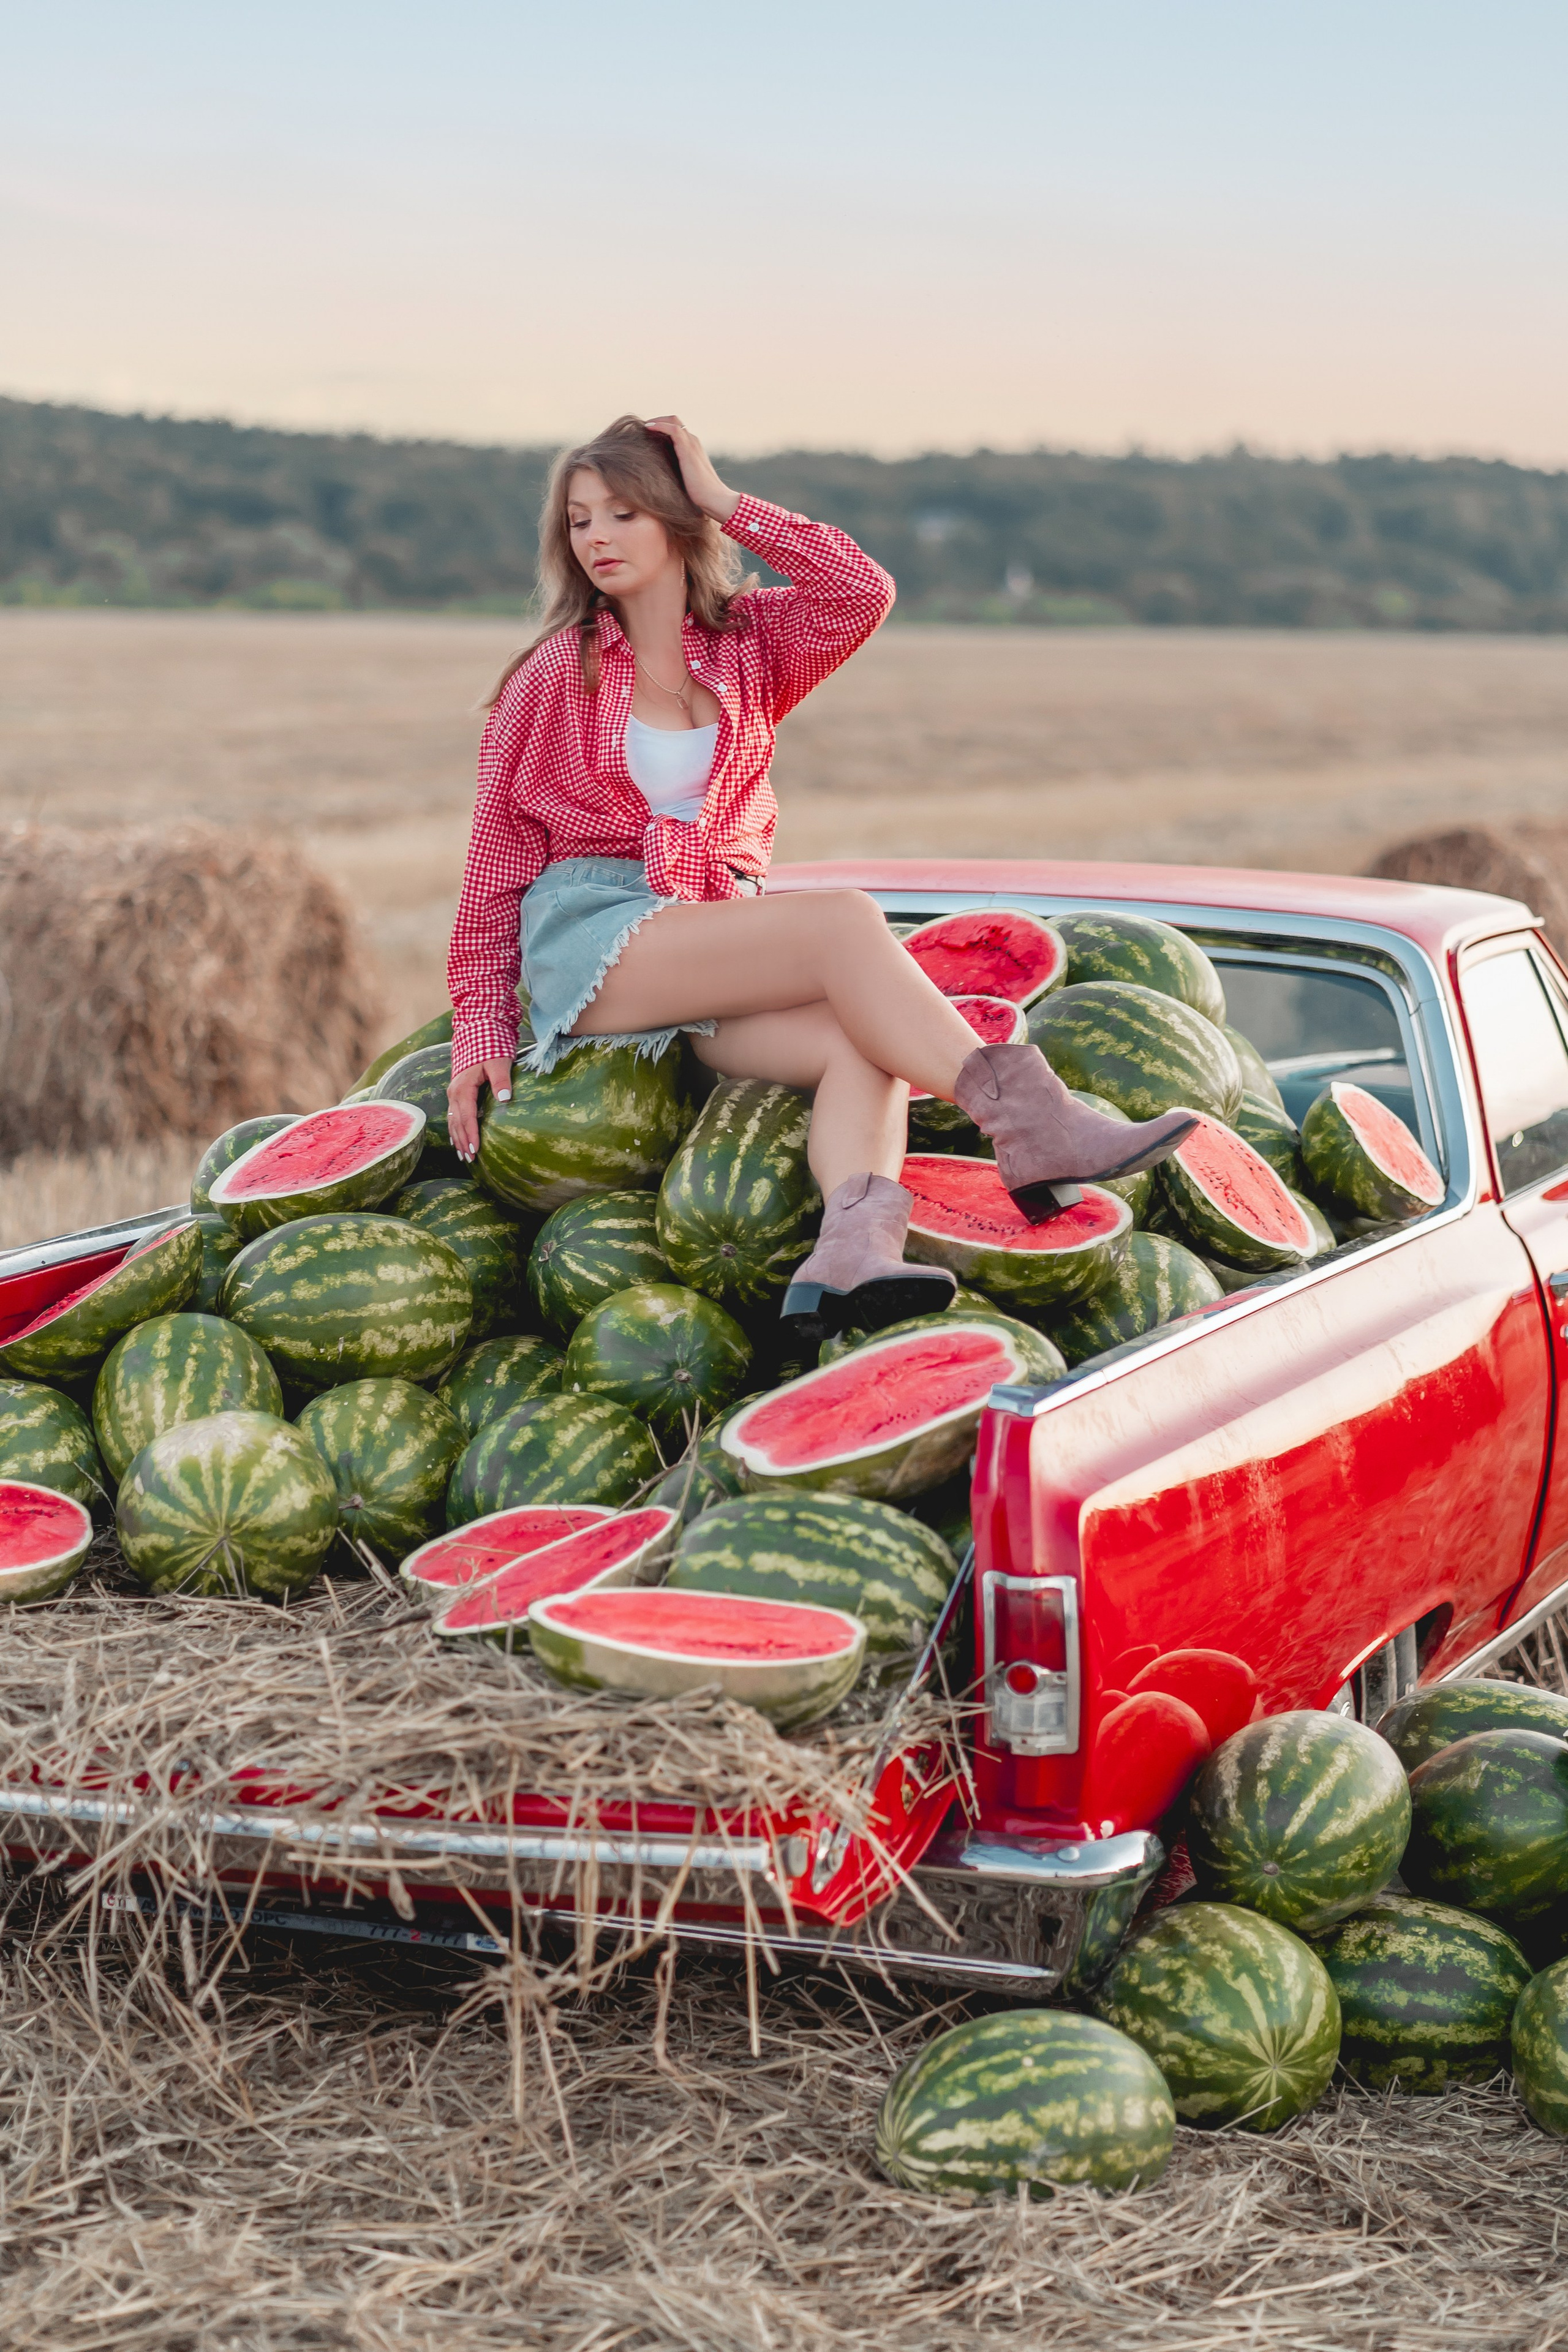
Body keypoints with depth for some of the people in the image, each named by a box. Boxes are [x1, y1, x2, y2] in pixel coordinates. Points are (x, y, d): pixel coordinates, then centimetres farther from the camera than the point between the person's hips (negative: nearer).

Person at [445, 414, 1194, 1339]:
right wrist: (481, 1025, 1)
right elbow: (499, 857, 7)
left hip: (722, 930, 4)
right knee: (848, 922, -29)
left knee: (867, 1040, -30)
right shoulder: (556, 676, 6)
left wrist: (727, 502, -1)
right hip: (593, 939, -4)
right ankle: (1029, 1124, -40)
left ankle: (855, 1246, -55)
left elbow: (862, 592, -7)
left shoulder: (749, 643, 13)